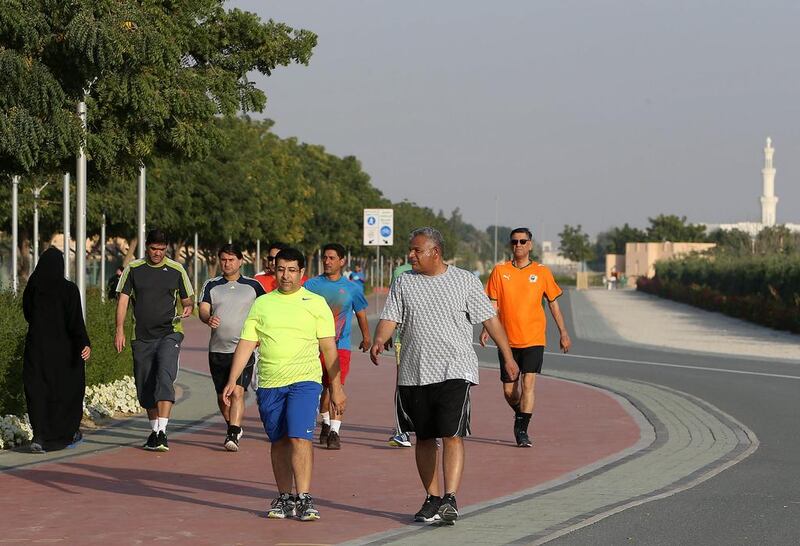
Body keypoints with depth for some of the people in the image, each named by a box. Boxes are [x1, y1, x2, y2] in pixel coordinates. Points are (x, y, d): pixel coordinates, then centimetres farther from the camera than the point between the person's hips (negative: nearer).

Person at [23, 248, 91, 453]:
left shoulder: (32, 288, -1)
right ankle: (69, 432, 29)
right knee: (69, 387, 17)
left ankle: (39, 436, -18)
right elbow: (75, 319, -19)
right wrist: (84, 343, -23)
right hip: (63, 347, -2)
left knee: (37, 391, 1)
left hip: (36, 345, 2)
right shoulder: (69, 289, -10)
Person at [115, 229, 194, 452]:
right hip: (141, 337, 3)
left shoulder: (176, 270, 5)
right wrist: (119, 330, -5)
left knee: (164, 377, -21)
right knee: (145, 386, 6)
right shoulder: (133, 269, 6)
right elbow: (122, 299, 4)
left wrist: (188, 308, -13)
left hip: (169, 332, -2)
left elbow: (187, 300, 12)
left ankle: (162, 431, -26)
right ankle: (154, 431, 21)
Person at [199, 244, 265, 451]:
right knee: (222, 395, 12)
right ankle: (234, 428, 33)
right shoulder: (211, 286, 7)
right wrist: (208, 319, -27)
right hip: (217, 349, 3)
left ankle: (233, 435, -21)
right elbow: (203, 310, -5)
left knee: (237, 392, -17)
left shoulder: (253, 286, 5)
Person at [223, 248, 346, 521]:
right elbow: (246, 344, 9)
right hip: (269, 384, 3)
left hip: (304, 381, -3)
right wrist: (232, 380, 0)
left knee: (300, 438, -15)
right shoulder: (261, 304, 11)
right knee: (279, 442, 9)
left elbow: (329, 348, 4)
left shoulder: (316, 303, 5)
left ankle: (304, 498, -15)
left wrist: (336, 388, 1)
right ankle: (284, 499, 18)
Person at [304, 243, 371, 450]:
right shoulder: (312, 285, 3)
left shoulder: (352, 288, 3)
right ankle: (326, 423, 34)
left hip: (340, 345, -2)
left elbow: (361, 314, 17)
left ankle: (334, 432, -15)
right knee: (323, 388, 12)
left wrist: (366, 337, 28)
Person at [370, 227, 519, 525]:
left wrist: (508, 356, 8)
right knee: (424, 437, 9)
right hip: (413, 374, 4)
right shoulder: (403, 282, 9)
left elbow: (489, 319, 7)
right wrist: (378, 340, -19)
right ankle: (432, 498, 20)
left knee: (452, 434, -15)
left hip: (454, 371, -3)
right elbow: (390, 318, 2)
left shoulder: (465, 280, 3)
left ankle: (450, 500, -19)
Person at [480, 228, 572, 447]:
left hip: (533, 339, -1)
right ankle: (520, 415, 36)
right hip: (508, 340, 1)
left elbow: (553, 303, 11)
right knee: (509, 390, 7)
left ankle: (522, 430, -10)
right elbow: (493, 304, 3)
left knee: (528, 384, -14)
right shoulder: (500, 271, 3)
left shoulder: (542, 272, 3)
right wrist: (487, 328, -12)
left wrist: (563, 333, 9)